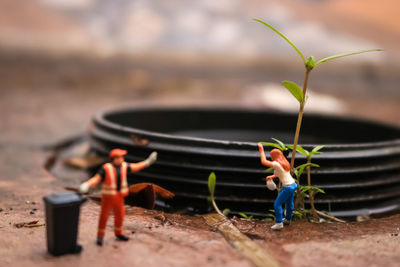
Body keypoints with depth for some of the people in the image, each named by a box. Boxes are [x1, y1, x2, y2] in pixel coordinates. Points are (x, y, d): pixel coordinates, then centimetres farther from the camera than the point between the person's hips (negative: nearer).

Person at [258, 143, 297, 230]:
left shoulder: (276, 164, -17)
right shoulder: (284, 162, 9)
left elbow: (263, 162, -14)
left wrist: (261, 150, -4)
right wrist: (272, 176, 13)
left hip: (287, 187, -9)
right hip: (293, 184, 9)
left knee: (277, 204, 0)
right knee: (289, 203, 24)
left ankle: (279, 223, 1)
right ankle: (288, 219, 40)